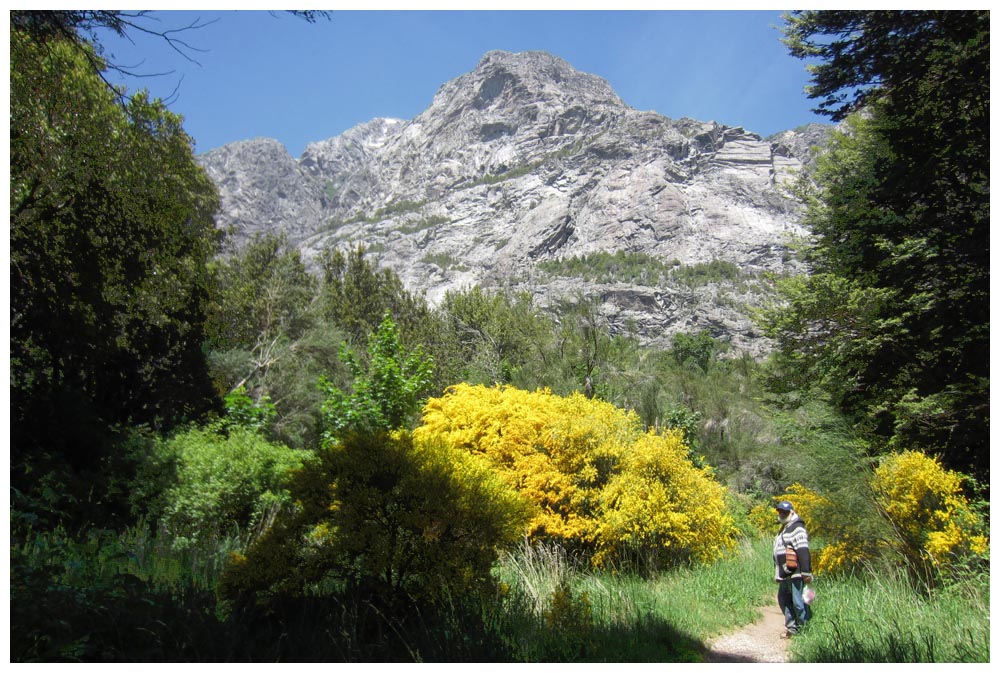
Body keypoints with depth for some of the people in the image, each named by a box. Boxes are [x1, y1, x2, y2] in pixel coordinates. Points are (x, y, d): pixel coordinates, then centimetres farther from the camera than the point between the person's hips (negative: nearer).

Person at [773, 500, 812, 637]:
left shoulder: (797, 528, -11)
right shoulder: (784, 529, 21)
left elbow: (803, 552, -19)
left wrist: (806, 572, -25)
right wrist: (778, 574, 25)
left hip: (795, 574, -10)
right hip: (785, 574, 10)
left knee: (798, 602, -8)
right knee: (784, 600, 12)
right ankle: (792, 628, 19)